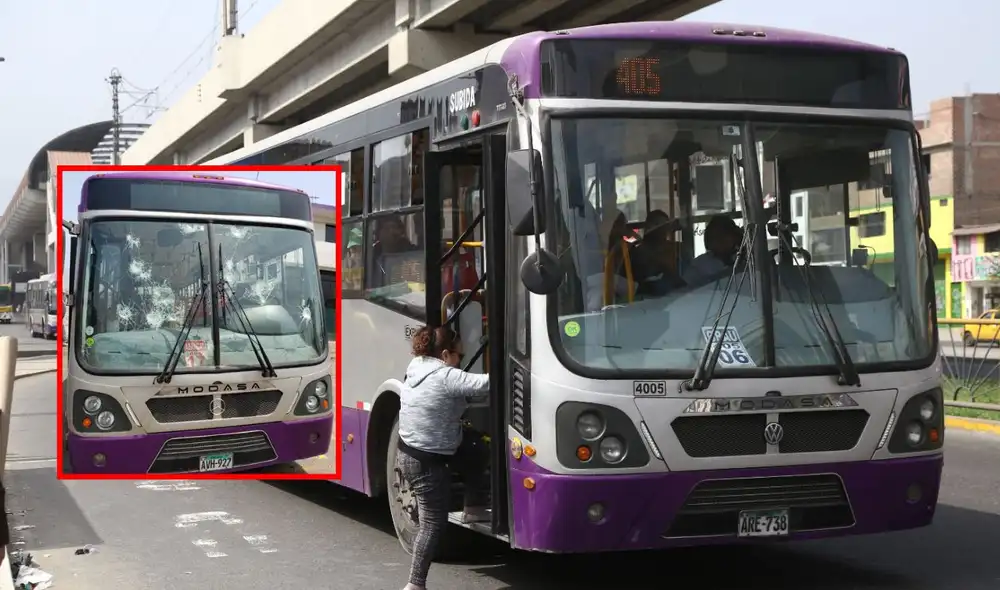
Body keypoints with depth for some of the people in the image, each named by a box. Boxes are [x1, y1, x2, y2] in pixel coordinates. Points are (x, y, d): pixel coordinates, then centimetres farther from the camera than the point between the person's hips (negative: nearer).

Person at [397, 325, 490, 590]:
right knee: (433, 525, 1)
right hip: (427, 464, -9)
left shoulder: (416, 368, 5)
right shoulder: (445, 377, -23)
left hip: (408, 452, 9)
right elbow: (484, 385, -28)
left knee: (474, 453, 21)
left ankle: (473, 508, 32)